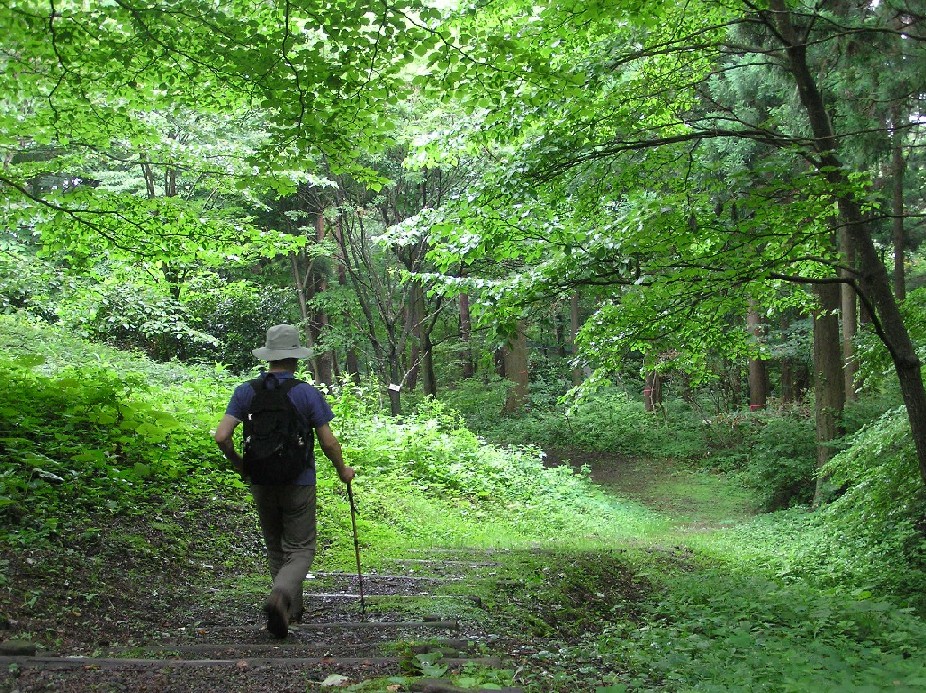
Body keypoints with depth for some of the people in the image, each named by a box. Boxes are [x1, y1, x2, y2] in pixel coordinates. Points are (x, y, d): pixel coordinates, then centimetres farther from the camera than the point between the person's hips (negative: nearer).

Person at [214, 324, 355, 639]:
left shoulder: (246, 391, -3)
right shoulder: (308, 393, -10)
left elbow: (222, 436, -8)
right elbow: (328, 441, -9)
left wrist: (240, 465, 10)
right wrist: (343, 471, 9)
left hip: (261, 483, 3)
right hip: (298, 483, -3)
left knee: (275, 548, 20)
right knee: (300, 550, 4)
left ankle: (292, 609, 28)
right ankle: (280, 595, -23)